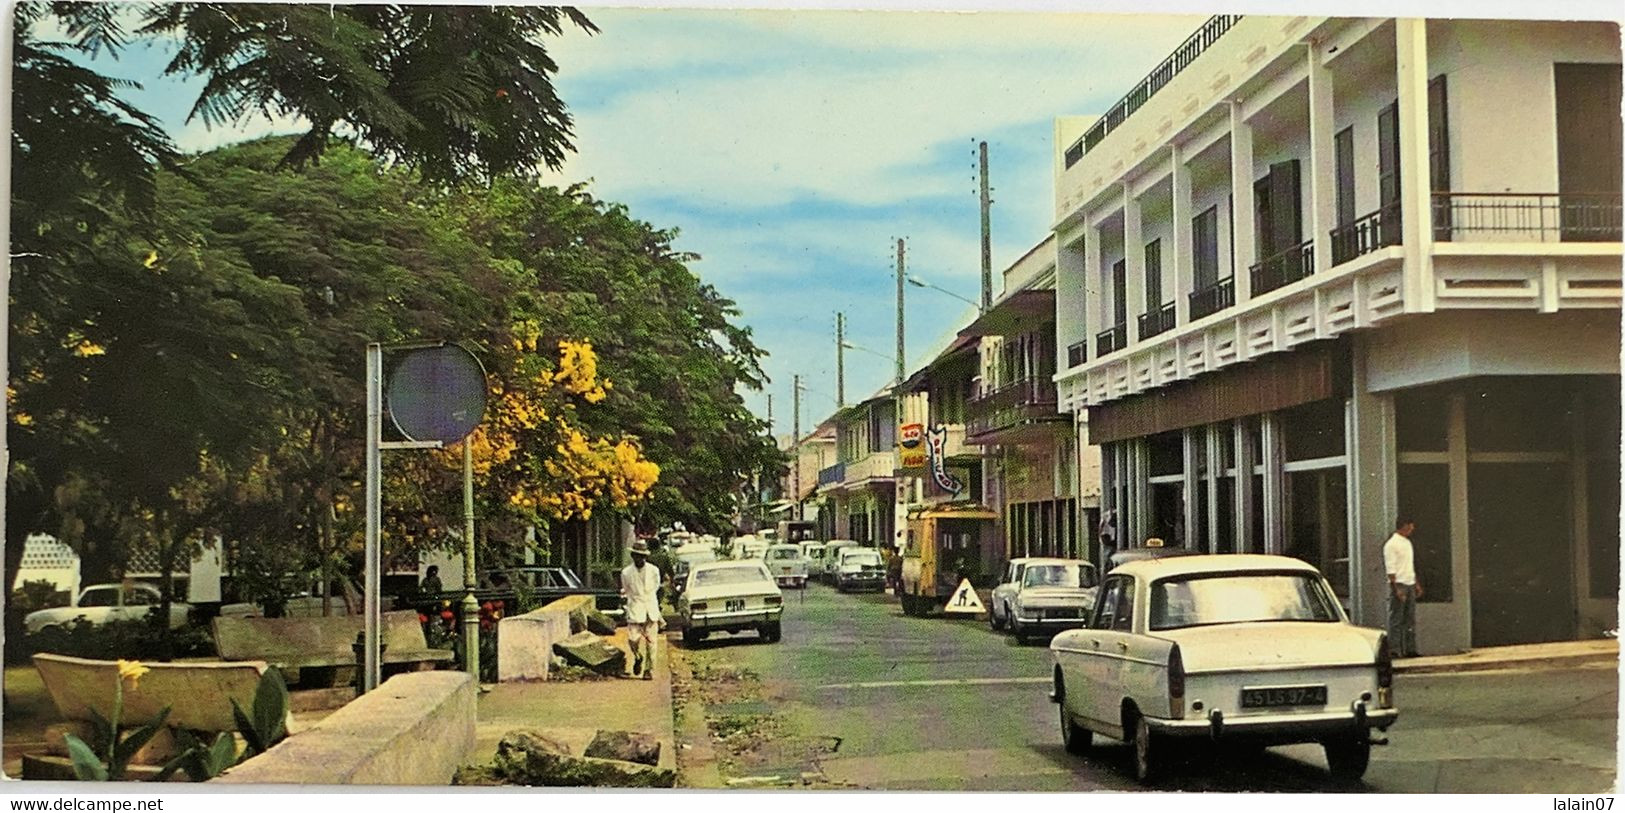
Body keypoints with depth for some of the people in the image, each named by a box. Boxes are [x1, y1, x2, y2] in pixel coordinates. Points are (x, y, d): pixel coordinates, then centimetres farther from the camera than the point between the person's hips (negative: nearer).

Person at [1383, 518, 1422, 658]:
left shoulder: (1407, 543, 16)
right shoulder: (1391, 545, -12)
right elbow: (1390, 569, -16)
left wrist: (1416, 584, 18)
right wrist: (1396, 589, -21)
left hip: (1410, 584, 9)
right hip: (1398, 584, -9)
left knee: (1410, 620, 9)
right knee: (1396, 620, -6)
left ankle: (1410, 649, 13)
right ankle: (1394, 650, -4)